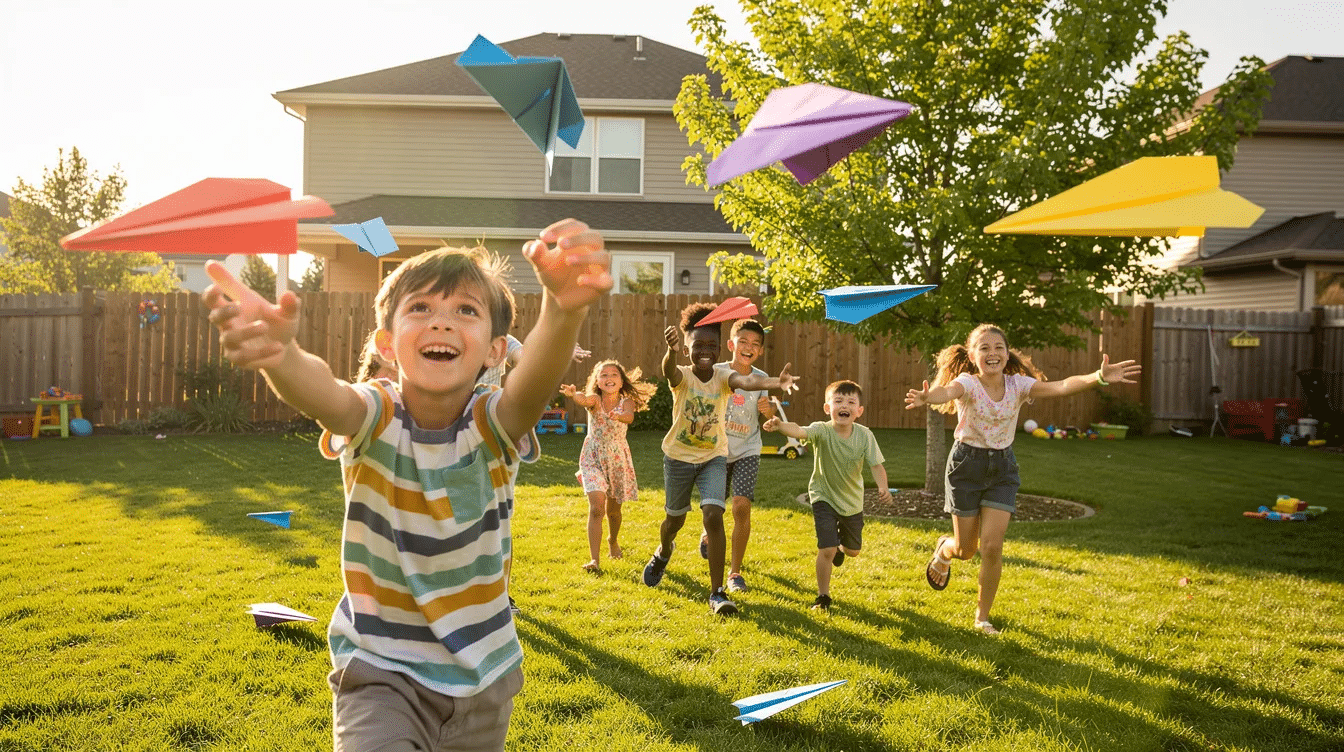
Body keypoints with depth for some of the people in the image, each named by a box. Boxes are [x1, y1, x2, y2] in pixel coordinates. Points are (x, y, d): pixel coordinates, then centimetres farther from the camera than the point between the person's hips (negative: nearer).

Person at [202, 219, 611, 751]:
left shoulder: (493, 424, -16)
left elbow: (536, 381, -39)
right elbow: (324, 394, -39)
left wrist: (564, 310, -60)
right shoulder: (375, 418, -16)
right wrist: (277, 350, -62)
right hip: (379, 667, -1)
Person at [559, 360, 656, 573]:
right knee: (596, 507, -18)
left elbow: (629, 417, -31)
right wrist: (573, 393, -59)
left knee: (613, 509, 15)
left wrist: (615, 415, -54)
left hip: (618, 459, 2)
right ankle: (595, 559, -17)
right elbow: (584, 399, -35)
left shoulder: (626, 402, -8)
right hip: (593, 458, -2)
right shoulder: (595, 400, -10)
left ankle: (613, 540, 47)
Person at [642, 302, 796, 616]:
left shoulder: (723, 377, -14)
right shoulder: (682, 376, -16)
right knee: (675, 518, 16)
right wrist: (671, 350, -68)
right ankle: (663, 552, 54)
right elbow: (668, 370, -42)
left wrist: (777, 382, -60)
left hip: (713, 457, 0)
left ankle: (717, 592, -10)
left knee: (713, 516, -18)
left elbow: (747, 381, -37)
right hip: (678, 457, 0)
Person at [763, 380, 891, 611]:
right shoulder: (822, 431, -26)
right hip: (824, 498, -4)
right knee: (826, 550, -13)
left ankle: (839, 548, 59)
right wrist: (780, 425, -67)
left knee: (853, 551, 21)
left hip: (853, 501, 4)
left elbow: (876, 465, -15)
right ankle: (823, 596, 9)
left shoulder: (865, 435, -17)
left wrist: (882, 487, -35)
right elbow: (800, 431, -45)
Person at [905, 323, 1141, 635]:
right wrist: (927, 397, -67)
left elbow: (1061, 386, -25)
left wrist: (1098, 376, -43)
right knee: (965, 549, 7)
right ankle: (943, 551, 47)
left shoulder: (1018, 385, -9)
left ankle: (983, 615, 15)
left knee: (992, 547, -6)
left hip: (1002, 468, 2)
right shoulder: (967, 383, -18)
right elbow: (948, 391, -42)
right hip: (967, 464, -2)